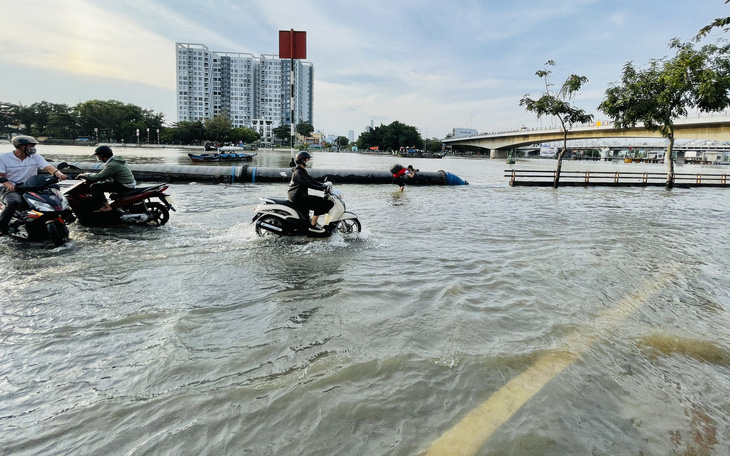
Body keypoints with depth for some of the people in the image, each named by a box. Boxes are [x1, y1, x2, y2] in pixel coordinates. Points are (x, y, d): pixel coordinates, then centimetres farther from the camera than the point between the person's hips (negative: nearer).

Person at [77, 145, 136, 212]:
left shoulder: (112, 165, -18)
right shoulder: (117, 159, 13)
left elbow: (98, 177, -16)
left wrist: (85, 175, 0)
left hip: (124, 186, -10)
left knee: (94, 187, -12)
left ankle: (106, 206, -15)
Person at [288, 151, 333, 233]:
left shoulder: (303, 171, 18)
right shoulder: (298, 172, -16)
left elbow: (311, 180, 16)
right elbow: (308, 184, -25)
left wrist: (323, 185, 2)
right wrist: (322, 188, -27)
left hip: (301, 196, 11)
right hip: (297, 198, -11)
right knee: (320, 204, -17)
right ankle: (312, 226, -13)